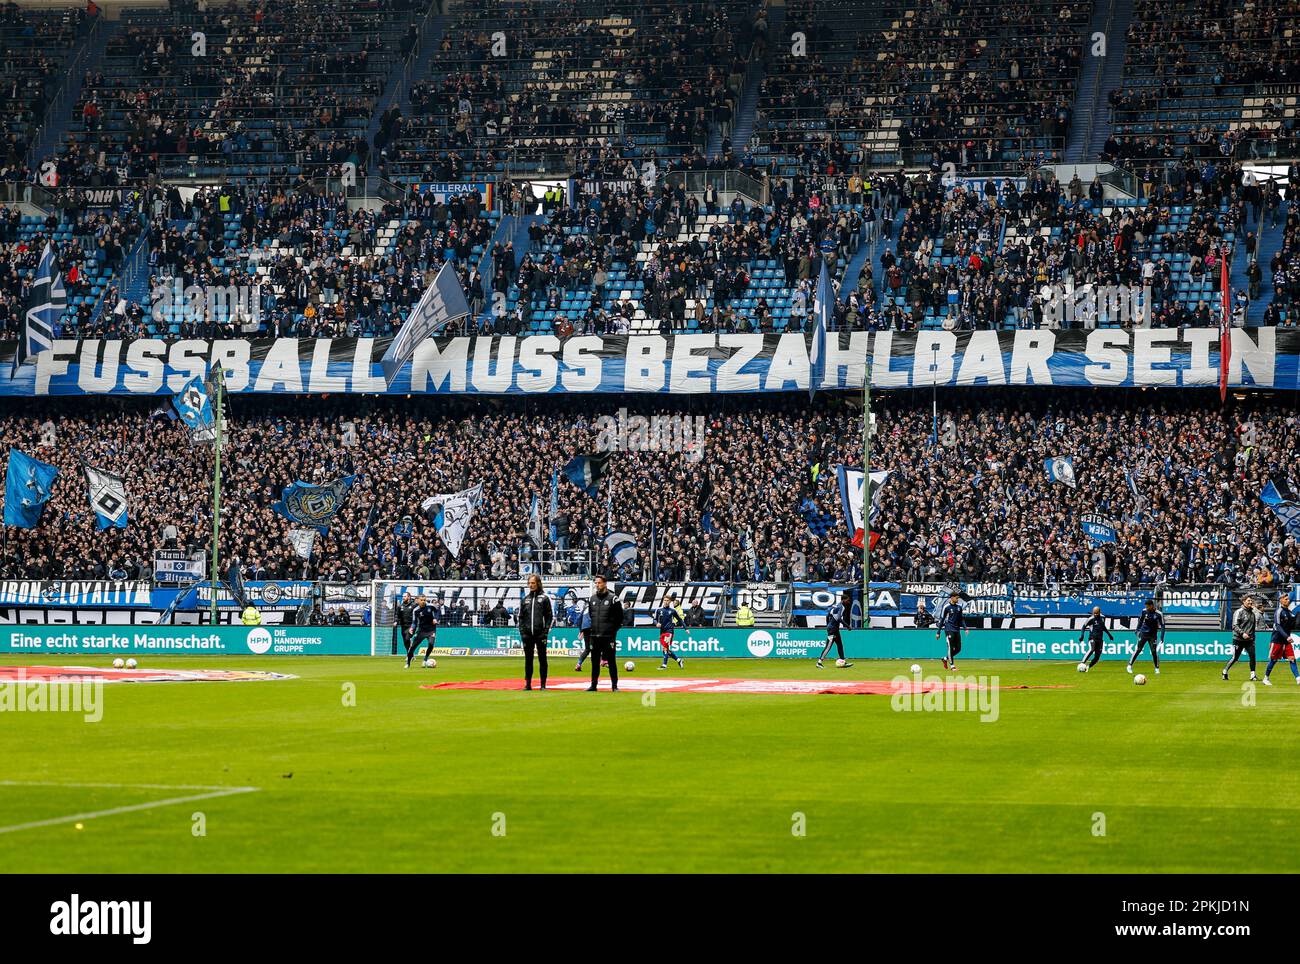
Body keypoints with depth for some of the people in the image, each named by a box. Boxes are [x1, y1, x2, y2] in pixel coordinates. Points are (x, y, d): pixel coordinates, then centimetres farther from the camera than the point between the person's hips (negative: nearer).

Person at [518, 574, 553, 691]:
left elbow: (551, 617, 0)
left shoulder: (545, 598, 2)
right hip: (527, 635, 4)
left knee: (542, 659, 0)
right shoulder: (525, 599, 14)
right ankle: (528, 684, 10)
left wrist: (546, 632, -9)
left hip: (540, 634, -3)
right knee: (528, 660, 5)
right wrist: (522, 632, 3)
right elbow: (521, 617, 15)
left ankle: (543, 684, 4)